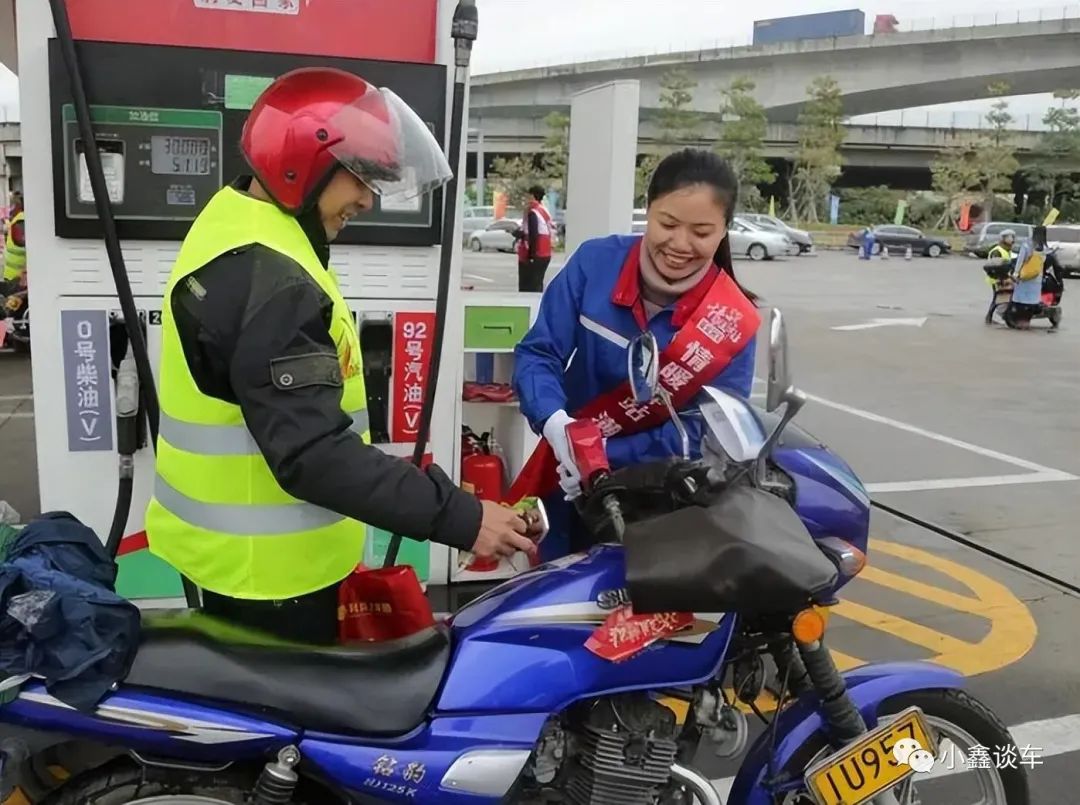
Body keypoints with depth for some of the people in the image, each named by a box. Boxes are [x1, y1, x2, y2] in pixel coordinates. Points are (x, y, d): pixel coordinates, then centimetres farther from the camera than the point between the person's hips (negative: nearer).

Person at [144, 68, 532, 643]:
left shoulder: (233, 223, 7)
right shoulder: (269, 282, -27)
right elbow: (312, 454, -33)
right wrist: (457, 517, -32)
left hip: (236, 547, 10)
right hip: (266, 565, -10)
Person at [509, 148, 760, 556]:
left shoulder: (734, 323, -17)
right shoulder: (595, 261, -13)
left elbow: (702, 433, -19)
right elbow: (537, 353, -12)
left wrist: (605, 457, -31)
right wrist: (555, 422, -32)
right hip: (568, 486, 2)